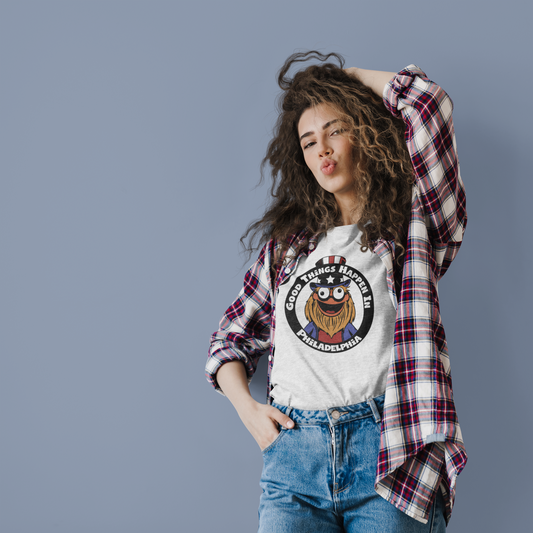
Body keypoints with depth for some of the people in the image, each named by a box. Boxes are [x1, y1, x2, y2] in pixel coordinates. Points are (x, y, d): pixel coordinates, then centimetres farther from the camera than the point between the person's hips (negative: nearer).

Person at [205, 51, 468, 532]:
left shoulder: (413, 226, 7)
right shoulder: (287, 243, 19)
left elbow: (429, 103, -4)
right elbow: (230, 339, 24)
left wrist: (347, 76, 13)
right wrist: (248, 409, 5)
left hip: (391, 448, -2)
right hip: (292, 452, 3)